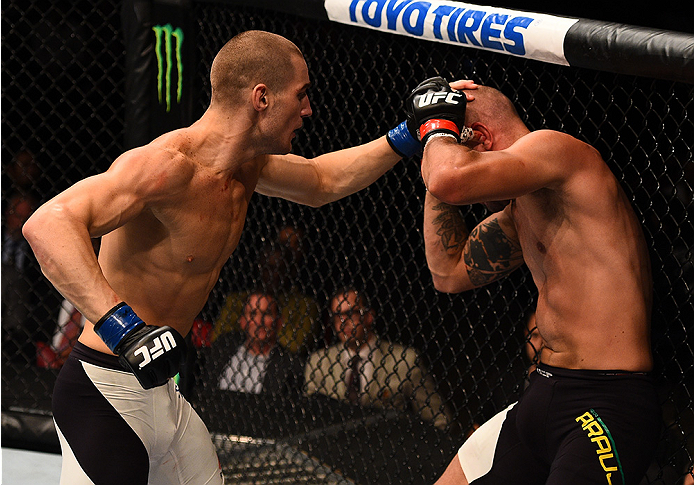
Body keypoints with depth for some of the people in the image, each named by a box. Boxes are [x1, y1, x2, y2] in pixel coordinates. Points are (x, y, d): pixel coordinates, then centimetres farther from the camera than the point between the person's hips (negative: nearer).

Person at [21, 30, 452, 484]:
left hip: (162, 395, 10)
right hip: (107, 394, -10)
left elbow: (322, 182, 30)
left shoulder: (246, 166, 8)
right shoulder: (169, 165, -23)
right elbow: (47, 224, -35)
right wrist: (123, 325, -44)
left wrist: (412, 133, 23)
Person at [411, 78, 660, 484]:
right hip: (543, 396, 10)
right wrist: (436, 157, 18)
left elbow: (451, 182, -28)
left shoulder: (553, 148, -12)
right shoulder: (521, 209, 18)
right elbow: (450, 273, 23)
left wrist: (438, 126, -5)